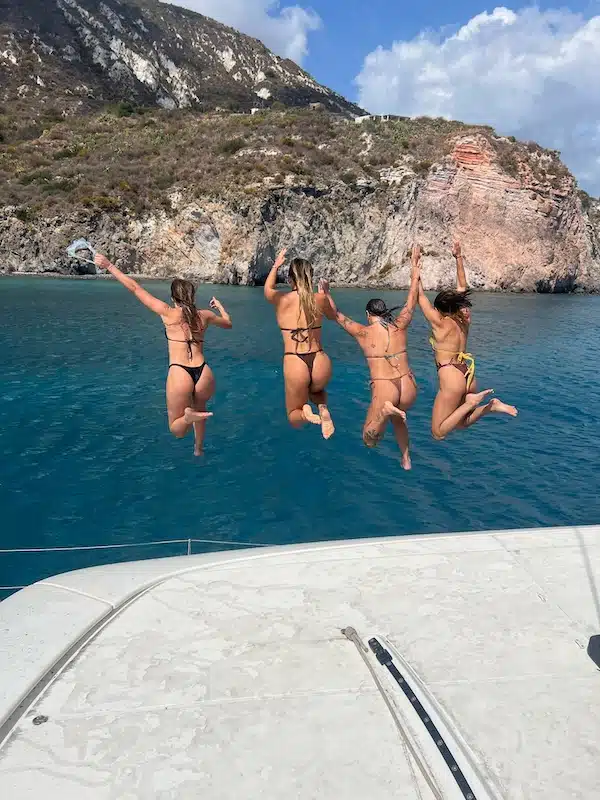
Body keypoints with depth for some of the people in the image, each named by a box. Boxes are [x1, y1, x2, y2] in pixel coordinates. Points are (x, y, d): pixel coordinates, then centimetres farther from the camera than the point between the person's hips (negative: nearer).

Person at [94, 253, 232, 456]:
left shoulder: (167, 313, 1)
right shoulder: (205, 315, 9)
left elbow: (135, 288, 4)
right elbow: (228, 323, 31)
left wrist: (109, 266, 13)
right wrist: (219, 306, 51)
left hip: (179, 373, -3)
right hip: (204, 374, 3)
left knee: (177, 430, 12)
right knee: (199, 409, 37)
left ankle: (189, 417, -21)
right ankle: (199, 450, 42)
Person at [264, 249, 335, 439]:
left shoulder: (281, 299, 0)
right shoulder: (320, 299, 3)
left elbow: (267, 288, 26)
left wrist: (276, 265, 41)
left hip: (294, 365, -1)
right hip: (320, 363, 1)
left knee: (294, 418, 22)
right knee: (317, 390, 39)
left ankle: (305, 413, -15)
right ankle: (323, 408, 3)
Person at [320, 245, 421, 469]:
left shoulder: (363, 332, -2)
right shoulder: (399, 327, 5)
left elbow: (336, 315, 10)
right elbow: (412, 299, 19)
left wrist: (326, 293, 24)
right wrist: (415, 269, 28)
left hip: (384, 390, -4)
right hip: (409, 389, 4)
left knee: (370, 441, 10)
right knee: (398, 417, 39)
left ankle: (385, 410, -17)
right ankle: (406, 459, 37)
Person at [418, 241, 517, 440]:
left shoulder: (440, 323, -7)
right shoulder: (464, 320, 10)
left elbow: (420, 295, -4)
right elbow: (462, 287, 20)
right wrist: (459, 258, 21)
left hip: (451, 377, -8)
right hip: (468, 375, 8)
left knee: (438, 432, -2)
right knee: (462, 422, 24)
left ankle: (470, 402, -15)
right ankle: (491, 406, 1)